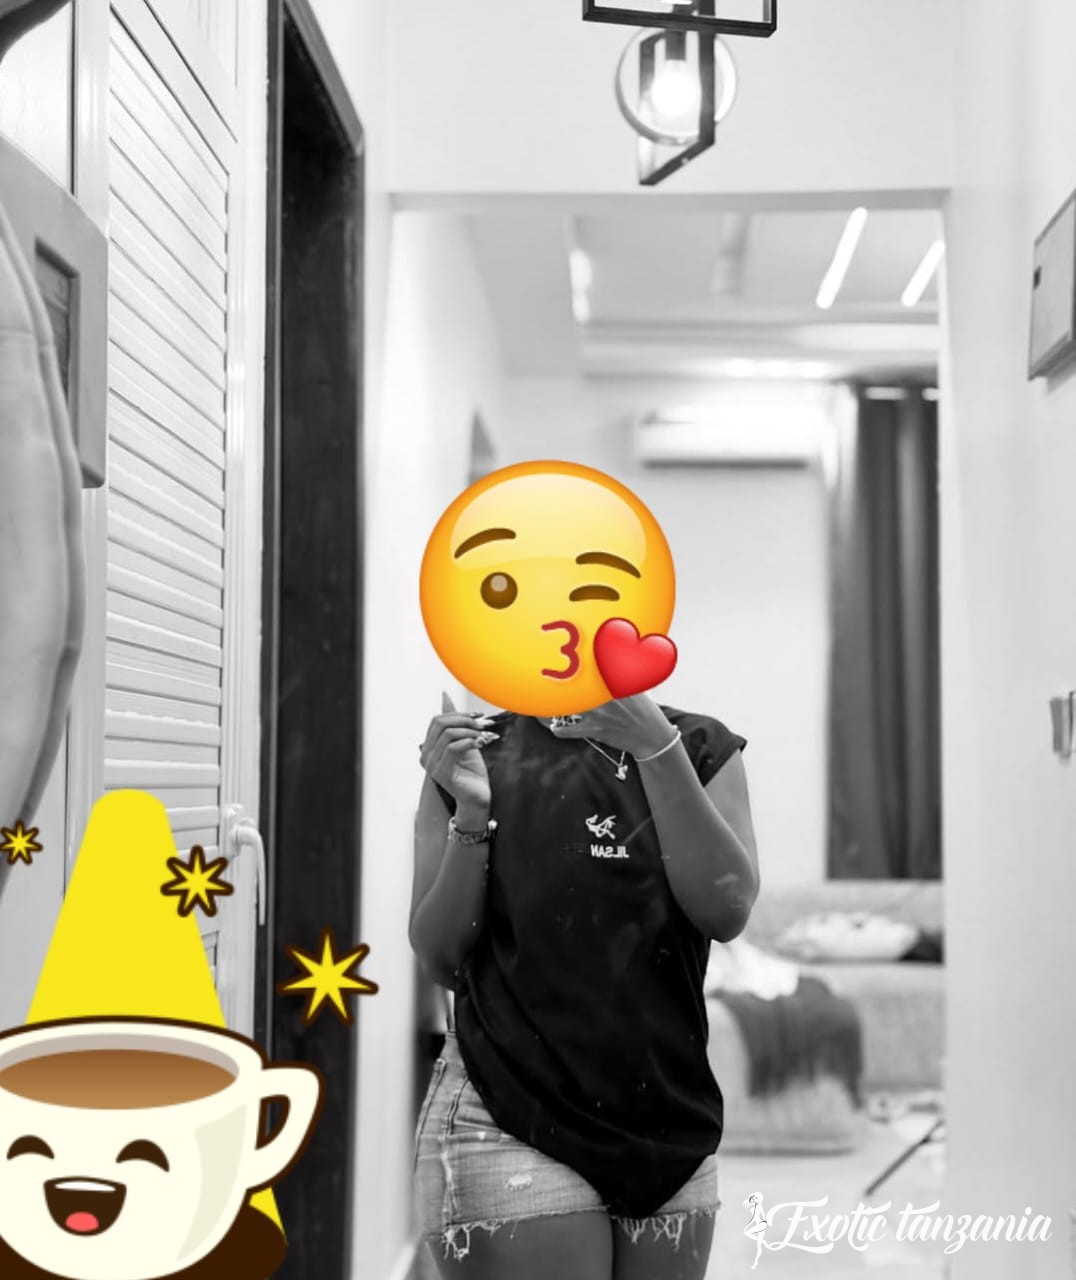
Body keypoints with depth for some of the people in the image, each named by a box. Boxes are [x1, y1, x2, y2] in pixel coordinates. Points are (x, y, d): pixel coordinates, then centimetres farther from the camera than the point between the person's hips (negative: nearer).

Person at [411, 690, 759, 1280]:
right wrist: (470, 810, -13)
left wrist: (655, 744, -14)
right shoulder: (473, 751, 3)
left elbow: (726, 908, -9)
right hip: (511, 1123, -2)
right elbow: (441, 961, 0)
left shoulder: (696, 746, 5)